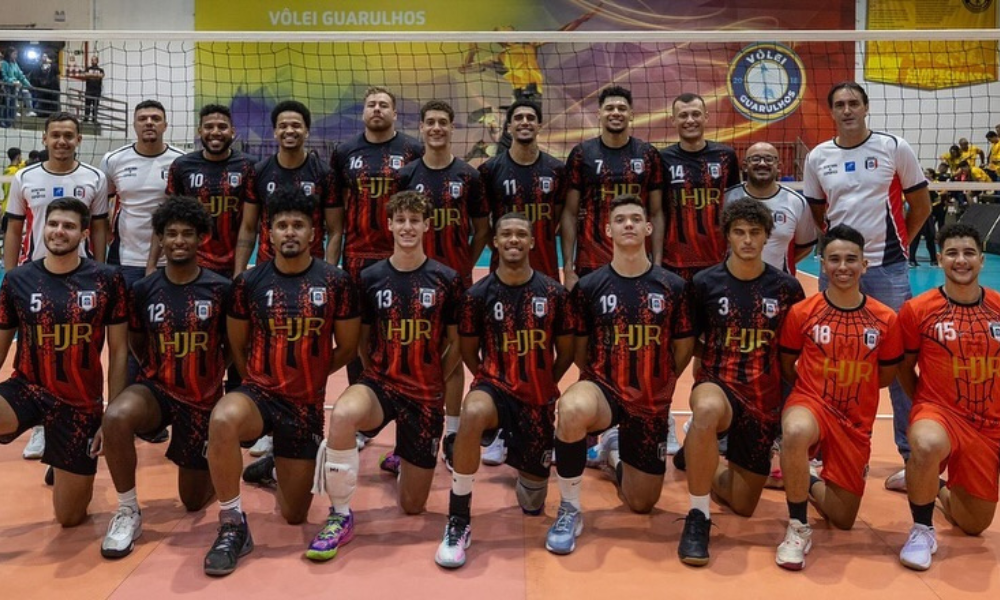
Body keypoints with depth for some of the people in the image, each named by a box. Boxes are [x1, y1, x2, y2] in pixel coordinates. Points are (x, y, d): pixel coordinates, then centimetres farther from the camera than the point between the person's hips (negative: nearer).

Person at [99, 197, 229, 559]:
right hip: (157, 390, 1)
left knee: (193, 501, 8)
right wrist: (162, 373, 3)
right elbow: (137, 346, 10)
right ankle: (128, 513, -15)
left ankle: (207, 464, 44)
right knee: (115, 418, -36)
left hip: (205, 400, -1)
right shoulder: (143, 290, -5)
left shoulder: (221, 289, -10)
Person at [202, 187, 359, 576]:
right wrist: (262, 383, 0)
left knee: (294, 516, 8)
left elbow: (347, 349, 3)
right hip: (259, 393, -1)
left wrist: (307, 374, 5)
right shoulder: (249, 282, -3)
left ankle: (276, 466, 44)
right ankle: (233, 528, -20)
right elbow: (237, 348, 7)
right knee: (222, 421, -40)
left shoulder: (336, 282, -5)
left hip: (308, 405, 1)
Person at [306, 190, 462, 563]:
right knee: (342, 414, -39)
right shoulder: (370, 278, -1)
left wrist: (435, 383, 1)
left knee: (413, 506, 7)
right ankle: (340, 517, -19)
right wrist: (375, 377, 1)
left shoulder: (446, 279, -3)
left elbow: (455, 343, 5)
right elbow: (363, 340, 10)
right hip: (379, 384, 0)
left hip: (427, 394, 0)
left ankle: (404, 458, 44)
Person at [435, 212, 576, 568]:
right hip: (495, 386, -2)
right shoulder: (478, 294, -6)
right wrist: (492, 382, -1)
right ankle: (458, 521, -26)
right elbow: (468, 352, 5)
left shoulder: (554, 293, -3)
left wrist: (543, 386, 7)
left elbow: (566, 351, 7)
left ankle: (526, 475, 49)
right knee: (473, 413, -41)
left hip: (539, 398, 2)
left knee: (533, 505, 9)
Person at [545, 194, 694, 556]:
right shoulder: (589, 286, -5)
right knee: (573, 409, -41)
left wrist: (659, 385, 4)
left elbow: (684, 346, 6)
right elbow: (578, 348, 5)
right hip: (604, 389, -2)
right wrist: (599, 379, -2)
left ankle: (616, 450, 46)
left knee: (642, 504, 11)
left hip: (652, 403, 2)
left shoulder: (673, 286, -4)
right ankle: (569, 509, -18)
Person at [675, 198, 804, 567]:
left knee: (743, 505, 7)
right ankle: (698, 517, -24)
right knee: (707, 409, -42)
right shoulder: (705, 283, -5)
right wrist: (702, 382, -7)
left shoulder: (786, 288, -1)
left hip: (764, 400, 3)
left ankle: (702, 465, 42)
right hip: (717, 384, -2)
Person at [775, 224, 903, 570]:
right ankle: (798, 528, -21)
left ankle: (810, 483, 39)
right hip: (809, 402, -2)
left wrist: (851, 388, 4)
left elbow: (885, 376, 9)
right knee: (796, 433, -42)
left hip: (856, 421, 3)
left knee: (843, 520, 5)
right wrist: (815, 388, 0)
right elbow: (787, 368, 5)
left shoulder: (884, 319, -4)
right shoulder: (801, 312, -8)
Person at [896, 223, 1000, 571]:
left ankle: (939, 488, 44)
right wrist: (926, 406, -1)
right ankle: (923, 530, -15)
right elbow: (905, 368, 3)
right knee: (926, 446, -41)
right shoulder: (917, 310, -9)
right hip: (938, 410, -3)